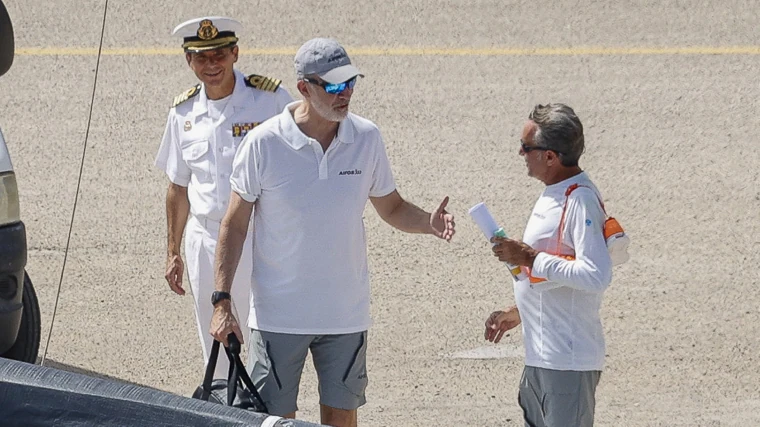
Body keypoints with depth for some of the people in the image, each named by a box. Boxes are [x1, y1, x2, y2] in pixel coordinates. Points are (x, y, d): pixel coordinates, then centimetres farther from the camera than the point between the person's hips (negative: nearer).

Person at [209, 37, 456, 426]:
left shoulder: (367, 139, -2)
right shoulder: (263, 143, -11)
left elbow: (392, 209, 10)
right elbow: (234, 224, -4)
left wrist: (429, 222, -13)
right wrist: (222, 303, -9)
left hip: (346, 313, 3)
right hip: (278, 315, -3)